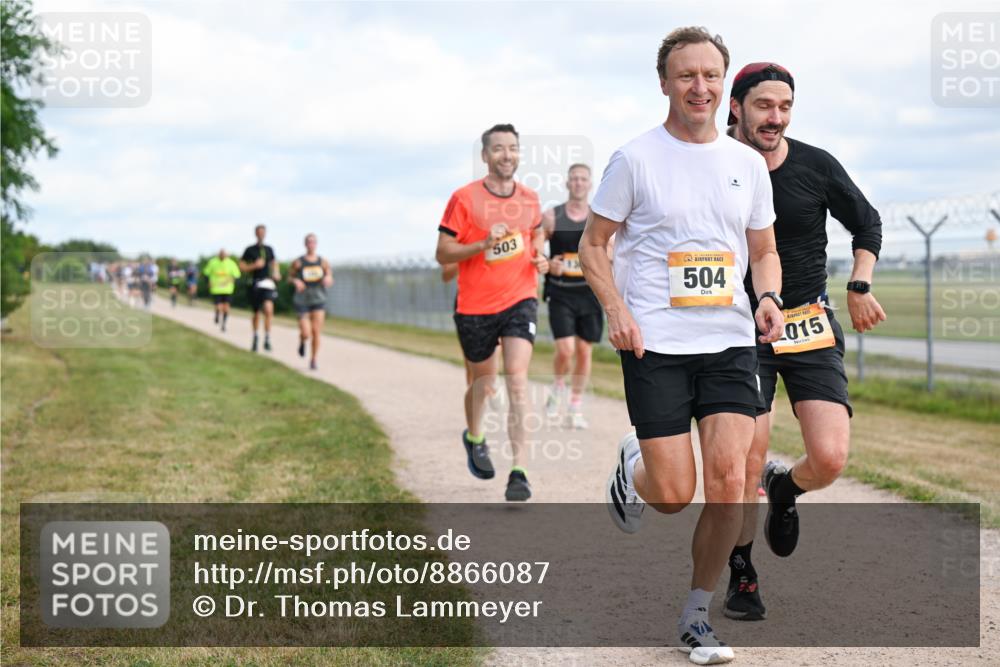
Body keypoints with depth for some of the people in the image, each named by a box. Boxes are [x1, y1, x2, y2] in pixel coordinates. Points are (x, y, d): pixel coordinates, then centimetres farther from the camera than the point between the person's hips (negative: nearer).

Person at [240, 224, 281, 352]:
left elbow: (274, 263, 24)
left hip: (268, 283, 1)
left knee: (268, 309, -19)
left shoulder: (269, 249, 10)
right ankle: (255, 337, 31)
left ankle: (267, 338, -12)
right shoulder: (250, 250, 1)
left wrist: (276, 273, 5)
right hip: (255, 284, -1)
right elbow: (242, 266, 1)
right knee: (256, 313, 9)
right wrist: (254, 266, -14)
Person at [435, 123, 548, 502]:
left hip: (520, 300, 1)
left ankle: (519, 470, -18)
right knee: (483, 377, 14)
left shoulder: (529, 198, 4)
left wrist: (540, 256, 5)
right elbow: (442, 253, -8)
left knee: (517, 377, -15)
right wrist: (483, 244, -22)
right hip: (475, 304, -1)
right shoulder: (464, 198, -8)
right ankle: (474, 436, 47)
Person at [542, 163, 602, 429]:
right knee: (565, 350, -13)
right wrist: (547, 265, -13)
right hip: (560, 295, -2)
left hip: (590, 294, 2)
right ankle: (558, 385, 18)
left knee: (584, 351, 4)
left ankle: (576, 407, 18)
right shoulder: (551, 217, 0)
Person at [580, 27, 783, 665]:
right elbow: (593, 243, 4)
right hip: (655, 344, -3)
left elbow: (764, 252, 18)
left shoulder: (748, 163, 9)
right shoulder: (636, 158, -1)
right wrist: (617, 309, -12)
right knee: (673, 494, -6)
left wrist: (768, 297, -4)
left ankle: (698, 614, 8)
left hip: (730, 342, 3)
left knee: (727, 478, -10)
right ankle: (632, 468, 33)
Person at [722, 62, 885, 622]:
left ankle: (785, 489, 24)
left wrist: (860, 286, 2)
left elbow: (867, 224, 14)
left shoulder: (817, 166, -2)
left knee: (829, 460, -13)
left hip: (811, 328, 1)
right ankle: (742, 573, 17)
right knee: (746, 466, -7)